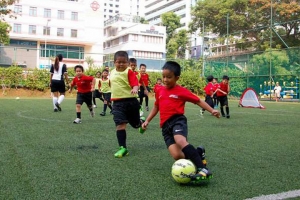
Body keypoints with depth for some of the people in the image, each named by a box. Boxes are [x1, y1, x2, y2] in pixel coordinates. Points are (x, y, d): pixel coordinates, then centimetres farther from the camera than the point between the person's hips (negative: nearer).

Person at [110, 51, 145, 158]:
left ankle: (141, 122, 53)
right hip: (117, 103, 3)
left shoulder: (129, 72, -8)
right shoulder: (112, 73, 9)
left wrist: (135, 89, -43)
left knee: (136, 124, 15)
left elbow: (135, 83, -22)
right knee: (120, 124, -11)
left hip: (130, 101, -3)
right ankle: (123, 148, -3)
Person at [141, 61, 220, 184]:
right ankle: (197, 154, 13)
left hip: (178, 120, -4)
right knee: (177, 156, -16)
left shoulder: (181, 91, 1)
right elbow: (156, 107, 28)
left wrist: (211, 110, -6)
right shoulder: (160, 91, 15)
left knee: (180, 141, -38)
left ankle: (203, 169, -38)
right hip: (165, 125, 4)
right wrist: (147, 120, 23)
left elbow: (198, 101, 6)